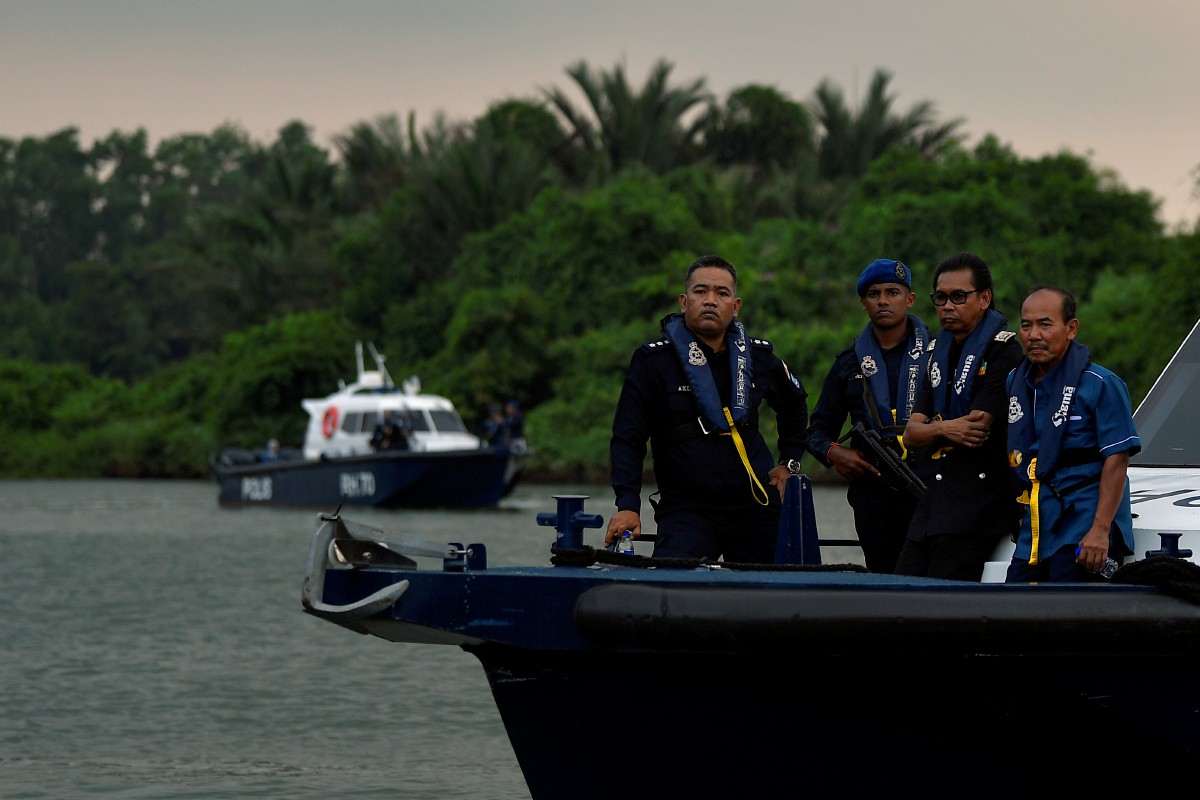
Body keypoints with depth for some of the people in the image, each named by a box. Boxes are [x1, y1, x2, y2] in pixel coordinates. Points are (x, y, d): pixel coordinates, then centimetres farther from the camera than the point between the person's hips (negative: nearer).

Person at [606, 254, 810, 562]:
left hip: (755, 507, 4)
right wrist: (628, 506, -17)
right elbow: (627, 438, -5)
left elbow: (794, 404, 31)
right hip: (685, 509, -4)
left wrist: (789, 462, 21)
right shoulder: (653, 361, -1)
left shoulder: (758, 357, 10)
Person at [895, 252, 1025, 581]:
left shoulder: (1004, 350, -5)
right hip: (933, 501, 8)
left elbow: (978, 429, -14)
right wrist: (944, 430, -10)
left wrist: (930, 428, 4)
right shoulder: (937, 351, 19)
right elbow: (911, 435, 13)